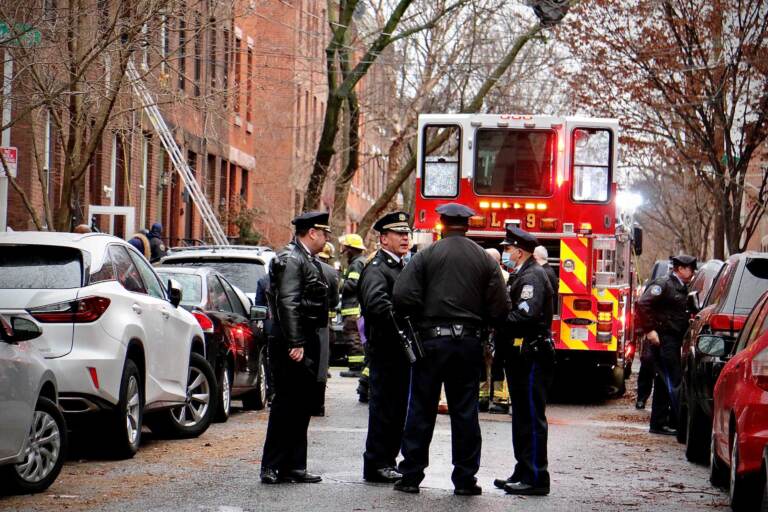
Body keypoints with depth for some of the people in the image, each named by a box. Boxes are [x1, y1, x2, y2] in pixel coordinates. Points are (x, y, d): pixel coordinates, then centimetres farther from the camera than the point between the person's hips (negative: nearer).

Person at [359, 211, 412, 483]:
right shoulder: (376, 269, -11)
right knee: (383, 407, -4)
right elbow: (376, 303, -27)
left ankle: (387, 460, 21)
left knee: (398, 408, 13)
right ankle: (376, 464, 2)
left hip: (402, 349, 9)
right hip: (385, 349, -9)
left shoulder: (403, 267, 19)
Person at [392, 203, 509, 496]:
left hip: (432, 340, -2)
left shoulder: (426, 256, -3)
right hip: (468, 343, 2)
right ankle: (465, 479, 8)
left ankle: (411, 476, 6)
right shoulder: (485, 260, 3)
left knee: (421, 409, 5)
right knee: (465, 412, 7)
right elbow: (499, 308, -2)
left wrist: (419, 319, 6)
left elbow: (403, 297, -12)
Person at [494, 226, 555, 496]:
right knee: (521, 416, 15)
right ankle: (523, 472, 23)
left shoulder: (533, 276, -14)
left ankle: (536, 478, -6)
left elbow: (526, 315, -26)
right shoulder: (520, 276, 18)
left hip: (532, 355, -10)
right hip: (521, 355, 10)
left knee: (532, 417, -8)